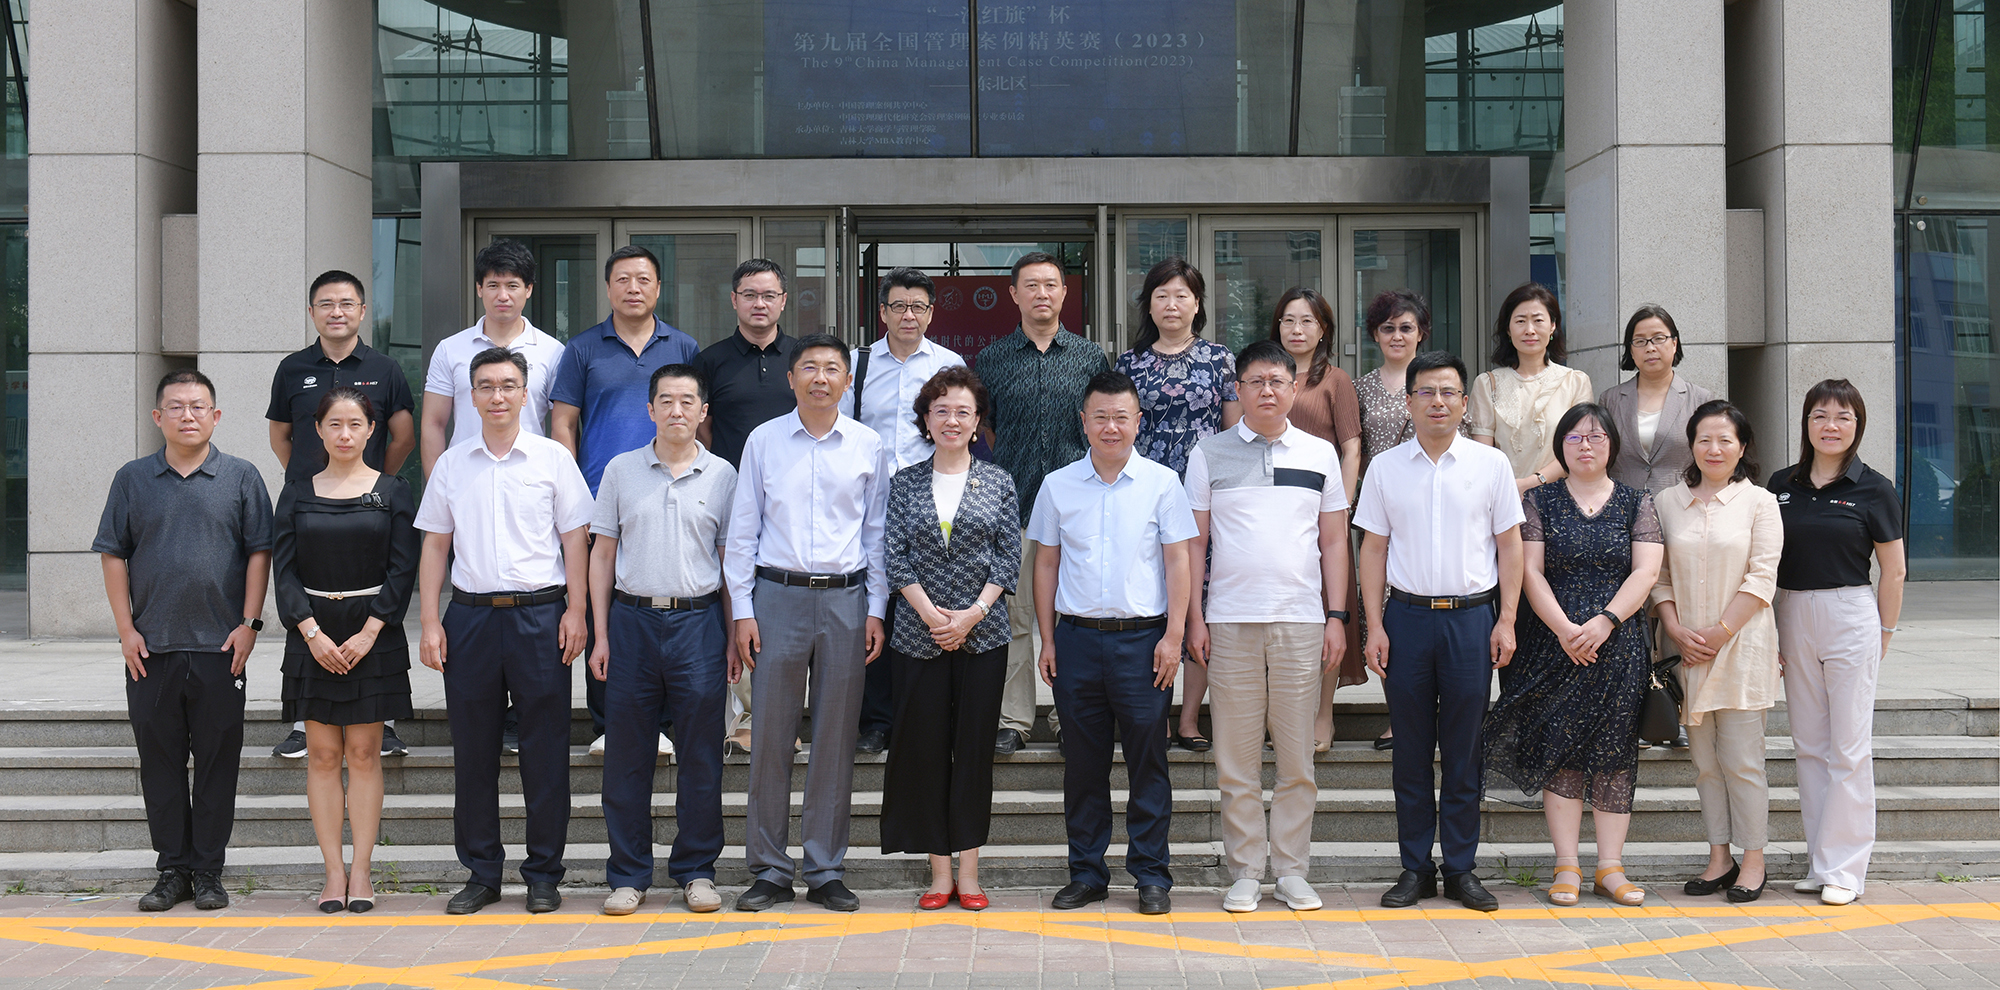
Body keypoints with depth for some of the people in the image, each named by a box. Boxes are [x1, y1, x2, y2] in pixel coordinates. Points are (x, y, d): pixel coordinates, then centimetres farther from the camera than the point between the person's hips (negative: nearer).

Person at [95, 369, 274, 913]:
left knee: (218, 760, 2)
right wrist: (126, 629, 0)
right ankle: (172, 869, 15)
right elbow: (113, 555, 8)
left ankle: (208, 871, 11)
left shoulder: (241, 477, 4)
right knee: (160, 760, 6)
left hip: (220, 646, -1)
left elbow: (259, 552, 3)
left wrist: (249, 624, -4)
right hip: (151, 647, 2)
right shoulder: (132, 479, 7)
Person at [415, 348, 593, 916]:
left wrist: (575, 612, -5)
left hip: (539, 613, -2)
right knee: (473, 750, 5)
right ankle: (481, 873, 16)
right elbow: (434, 545, 12)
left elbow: (574, 539, 4)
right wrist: (429, 622, 4)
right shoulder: (451, 465, 10)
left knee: (545, 748, 0)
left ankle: (544, 874, 10)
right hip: (470, 615, 2)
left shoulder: (553, 459, 4)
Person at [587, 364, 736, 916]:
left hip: (699, 621, -1)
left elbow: (731, 561, 8)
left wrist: (734, 638, 2)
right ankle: (628, 874, 13)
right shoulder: (621, 471, 7)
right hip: (633, 619, 1)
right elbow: (603, 555, 9)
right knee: (627, 753, 3)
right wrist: (601, 633, 4)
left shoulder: (722, 476, 6)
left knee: (701, 755, 2)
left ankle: (696, 869, 14)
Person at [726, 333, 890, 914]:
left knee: (837, 737, 4)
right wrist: (742, 611, 0)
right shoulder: (763, 441, 4)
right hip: (779, 595, -1)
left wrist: (876, 610, 3)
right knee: (771, 734, 0)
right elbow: (742, 531, 6)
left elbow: (877, 532, 9)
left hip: (845, 597, 1)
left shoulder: (869, 446, 6)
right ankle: (769, 870, 9)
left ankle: (826, 870, 13)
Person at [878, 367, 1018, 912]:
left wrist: (972, 614, -10)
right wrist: (930, 613, -10)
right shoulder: (905, 483, 6)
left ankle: (968, 869, 9)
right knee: (924, 745, 1)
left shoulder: (998, 482, 5)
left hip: (983, 633, 0)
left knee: (975, 745, 2)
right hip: (918, 634, 1)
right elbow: (894, 556, 1)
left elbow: (1009, 558, 1)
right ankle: (939, 871, 9)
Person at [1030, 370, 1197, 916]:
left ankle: (1151, 875, 9)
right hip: (1077, 637, 2)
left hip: (1143, 636, -2)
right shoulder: (1058, 486, 8)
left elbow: (1178, 563, 2)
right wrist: (1047, 640, 7)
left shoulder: (1162, 483, 2)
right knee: (1082, 762, 7)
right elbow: (1046, 564, 12)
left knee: (1147, 759, 0)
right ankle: (1086, 873, 16)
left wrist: (1173, 635, -5)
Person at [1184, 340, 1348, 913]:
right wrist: (1195, 619, 0)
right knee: (1236, 756, 1)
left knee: (1297, 754, 3)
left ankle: (1292, 871, 12)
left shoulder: (1320, 455, 9)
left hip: (1302, 620, 1)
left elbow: (1334, 542, 11)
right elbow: (1194, 541, 7)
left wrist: (1337, 617, 4)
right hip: (1231, 620, -1)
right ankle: (1245, 873, 9)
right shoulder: (1209, 454, 6)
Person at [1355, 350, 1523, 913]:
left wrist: (1506, 621, 0)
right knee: (1411, 749, 5)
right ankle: (1415, 867, 13)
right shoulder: (1385, 467, 6)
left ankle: (1461, 868, 12)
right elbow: (1373, 549, 7)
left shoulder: (1490, 464, 4)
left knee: (1464, 750, 3)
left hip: (1471, 615, -1)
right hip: (1407, 616, 1)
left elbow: (1510, 545, 6)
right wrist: (1375, 625, 0)